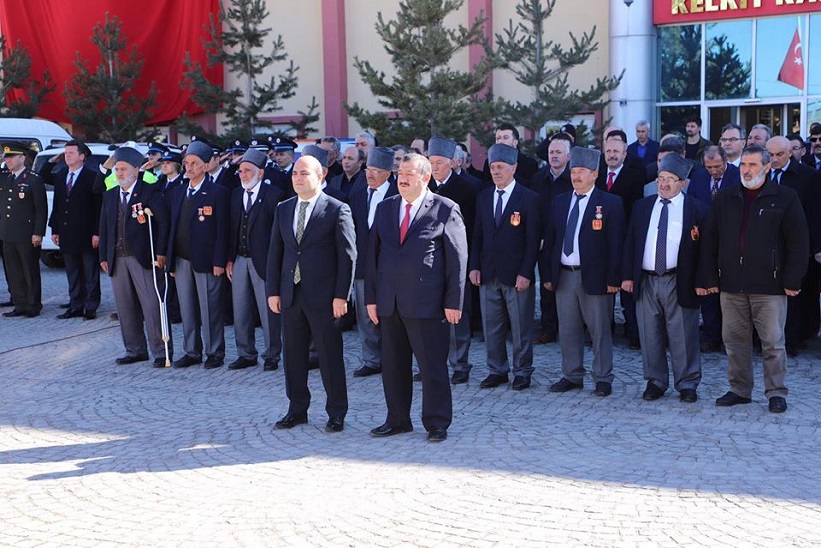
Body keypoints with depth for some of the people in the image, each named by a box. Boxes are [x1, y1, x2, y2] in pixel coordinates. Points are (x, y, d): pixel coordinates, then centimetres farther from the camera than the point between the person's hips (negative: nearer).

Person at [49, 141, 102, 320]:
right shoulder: (60, 177, 12)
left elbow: (99, 207, -9)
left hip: (86, 236, -6)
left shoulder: (92, 177, -7)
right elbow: (56, 205, 14)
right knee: (72, 275, 11)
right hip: (67, 236, 6)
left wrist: (97, 233, -14)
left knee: (90, 275, 2)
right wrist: (55, 230, 9)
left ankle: (90, 307, 7)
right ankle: (75, 307, 17)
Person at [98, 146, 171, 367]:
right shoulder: (109, 196, 15)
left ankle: (161, 351, 2)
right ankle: (135, 350, 19)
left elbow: (163, 223, -8)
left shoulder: (150, 192, -3)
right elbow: (104, 228, 16)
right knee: (125, 308, 9)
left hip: (143, 258, -6)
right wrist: (103, 256, 10)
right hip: (117, 259, 6)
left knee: (152, 306, -5)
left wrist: (160, 253, -14)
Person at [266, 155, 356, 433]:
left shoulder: (337, 209, -5)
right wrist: (273, 290, 6)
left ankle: (336, 413, 13)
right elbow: (275, 252, 13)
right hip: (290, 295, 5)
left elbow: (348, 255, -7)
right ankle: (297, 410, 24)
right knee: (293, 354, 11)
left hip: (323, 296, -5)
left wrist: (341, 295, -12)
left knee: (330, 356, 2)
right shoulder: (283, 209, 11)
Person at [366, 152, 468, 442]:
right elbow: (373, 254, 13)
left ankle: (436, 423, 14)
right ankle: (397, 420, 25)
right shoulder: (385, 208, 12)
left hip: (427, 303, -5)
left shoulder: (445, 209, -3)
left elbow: (457, 258, -4)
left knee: (432, 366, 1)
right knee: (393, 366, 12)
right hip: (389, 303, 5)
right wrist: (371, 297, 7)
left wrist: (453, 302, -9)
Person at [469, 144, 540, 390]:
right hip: (488, 274, 5)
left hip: (516, 275, -4)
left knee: (521, 327, 3)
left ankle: (522, 372, 15)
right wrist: (474, 266, 2)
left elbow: (533, 240, -7)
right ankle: (497, 370, 21)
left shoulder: (529, 198, -4)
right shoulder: (483, 197, 10)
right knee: (491, 326, 9)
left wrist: (525, 273, -13)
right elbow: (477, 235, 12)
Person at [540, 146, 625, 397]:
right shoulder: (560, 202, 12)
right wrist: (546, 274, 7)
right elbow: (549, 240, 12)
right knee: (567, 330, 10)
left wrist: (613, 279, -11)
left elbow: (616, 244, -6)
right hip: (563, 276, 5)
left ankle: (603, 379, 12)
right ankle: (572, 376, 21)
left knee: (599, 330, 2)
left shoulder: (610, 203, -3)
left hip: (595, 277, -5)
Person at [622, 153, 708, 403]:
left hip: (679, 283, -3)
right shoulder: (642, 206, 11)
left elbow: (704, 247, -1)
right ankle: (655, 382, 21)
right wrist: (628, 275, 3)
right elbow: (630, 242, 11)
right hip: (646, 281, 3)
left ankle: (687, 384, 13)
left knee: (683, 336, 1)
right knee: (650, 336, 9)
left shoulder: (696, 209, 0)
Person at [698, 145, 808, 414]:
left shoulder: (784, 198, 1)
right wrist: (709, 278, 4)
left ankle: (776, 393, 12)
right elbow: (709, 241, 10)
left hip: (769, 286, -3)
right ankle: (739, 389, 20)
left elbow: (798, 241, -2)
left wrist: (792, 280, -7)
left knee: (773, 342, 1)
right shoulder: (724, 199, 11)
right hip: (731, 285, 4)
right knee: (735, 341, 9)